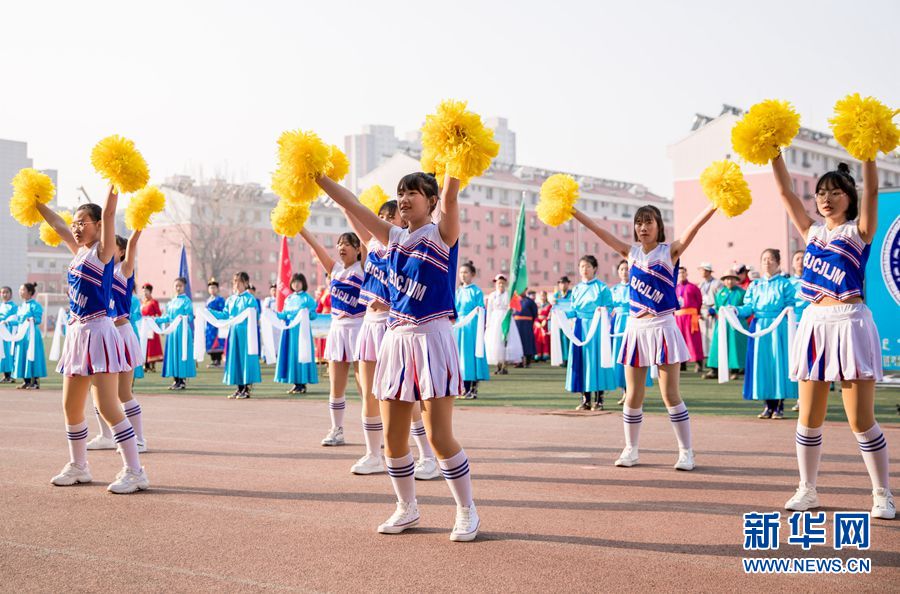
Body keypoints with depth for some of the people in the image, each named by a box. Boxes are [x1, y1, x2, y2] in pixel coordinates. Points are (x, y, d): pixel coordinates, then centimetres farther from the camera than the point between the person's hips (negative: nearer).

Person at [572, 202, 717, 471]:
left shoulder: (670, 251, -1)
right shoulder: (631, 252, 9)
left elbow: (695, 226, -15)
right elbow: (600, 232, 7)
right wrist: (574, 211, 2)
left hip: (662, 328, -4)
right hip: (636, 328, 4)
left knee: (670, 395, -2)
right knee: (633, 396, 8)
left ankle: (686, 452, 7)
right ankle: (630, 449, 20)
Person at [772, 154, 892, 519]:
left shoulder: (859, 231, 3)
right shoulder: (812, 232, 14)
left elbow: (871, 189, -11)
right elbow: (785, 192, 9)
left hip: (849, 324, -4)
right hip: (814, 324, 5)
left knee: (861, 421, -4)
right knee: (809, 419, 7)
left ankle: (882, 496, 9)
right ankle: (807, 490, 19)